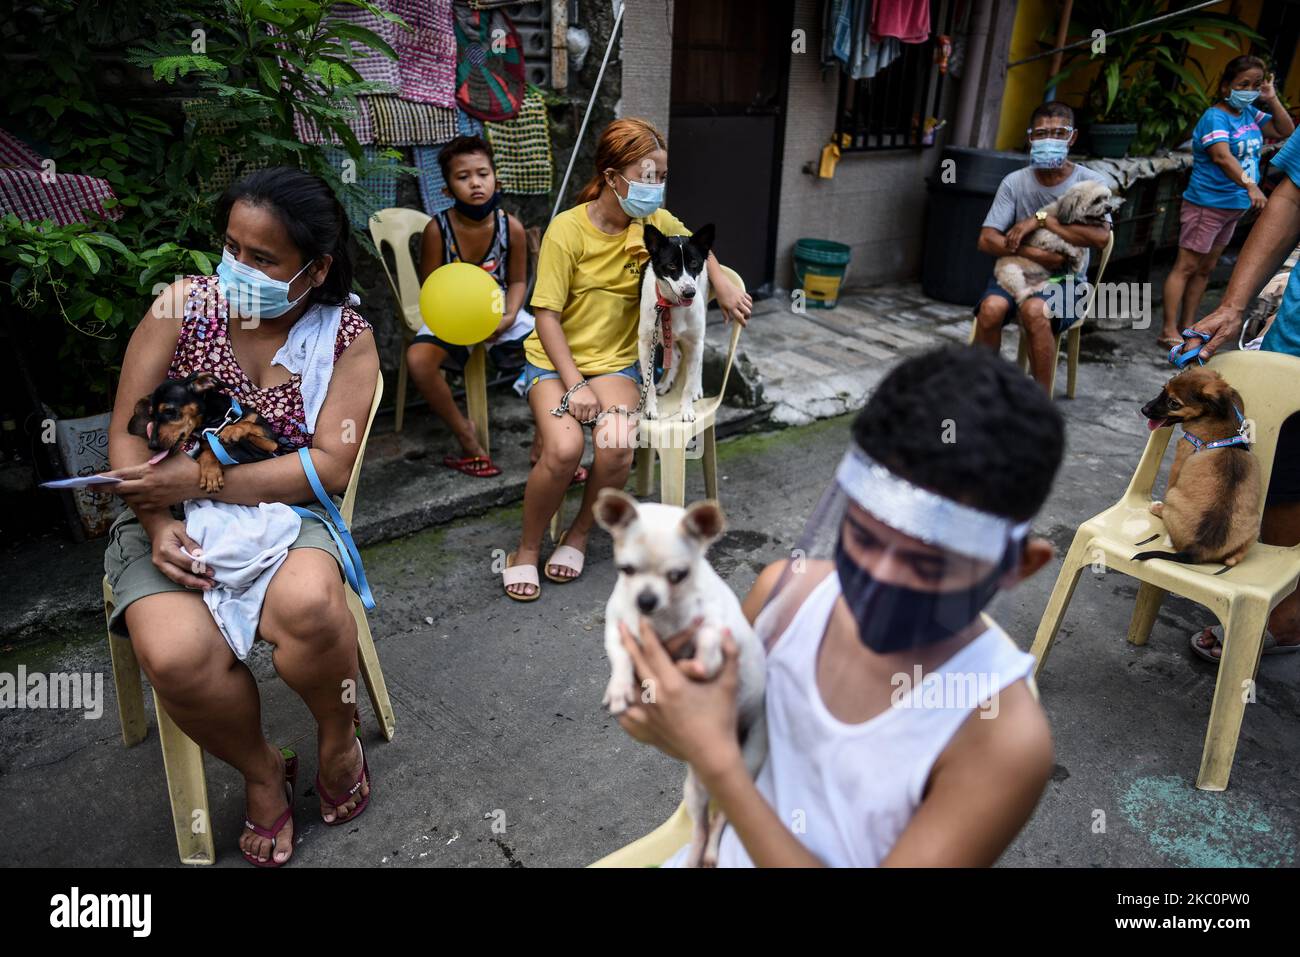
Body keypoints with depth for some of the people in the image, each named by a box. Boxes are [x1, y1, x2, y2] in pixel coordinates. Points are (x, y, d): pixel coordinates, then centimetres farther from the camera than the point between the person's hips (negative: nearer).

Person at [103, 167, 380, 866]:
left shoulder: (347, 338, -4)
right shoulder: (184, 303, -1)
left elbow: (332, 466, -12)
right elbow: (127, 434, -2)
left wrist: (201, 478, -18)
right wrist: (159, 526, -18)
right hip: (167, 518, 1)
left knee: (307, 603, -34)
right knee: (176, 655, -28)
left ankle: (338, 742, -1)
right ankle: (260, 772, 4)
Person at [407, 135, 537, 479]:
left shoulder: (511, 227, -9)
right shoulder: (437, 229, -13)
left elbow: (517, 282, 3)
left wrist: (508, 317, -16)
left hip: (499, 312, 2)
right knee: (418, 359, -31)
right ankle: (465, 434, -7)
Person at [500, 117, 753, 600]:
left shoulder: (655, 222, 0)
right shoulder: (567, 229, -13)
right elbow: (546, 315, -13)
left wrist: (721, 282, 5)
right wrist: (574, 383, -22)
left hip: (616, 361, 3)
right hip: (555, 360, -3)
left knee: (617, 448, -27)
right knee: (564, 448, -30)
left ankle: (578, 534, 3)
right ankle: (526, 548, -3)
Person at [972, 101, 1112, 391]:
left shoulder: (1088, 182, -1)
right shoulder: (1014, 182, 2)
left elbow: (1101, 237, -16)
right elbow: (986, 239, -6)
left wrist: (1042, 219, -18)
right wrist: (1033, 254, -19)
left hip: (1066, 279, -1)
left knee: (1033, 309, -35)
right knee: (991, 307, -32)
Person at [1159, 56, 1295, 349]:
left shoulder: (1249, 113, 9)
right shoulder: (1215, 116, -15)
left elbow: (1286, 130, 18)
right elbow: (1222, 156, -30)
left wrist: (1272, 99, 4)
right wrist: (1250, 185, -43)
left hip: (1234, 207, 9)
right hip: (1207, 205, -9)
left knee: (1206, 269, 12)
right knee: (1186, 267, -6)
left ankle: (1187, 326, 19)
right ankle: (1169, 330, -4)